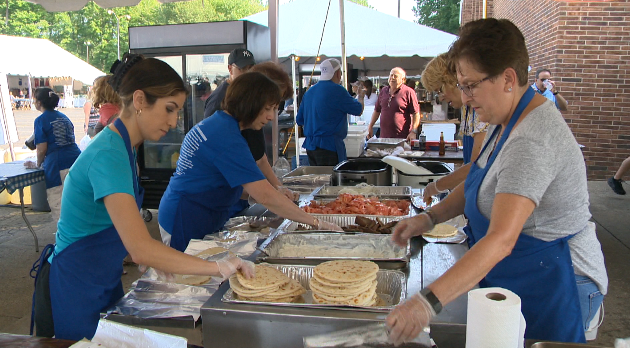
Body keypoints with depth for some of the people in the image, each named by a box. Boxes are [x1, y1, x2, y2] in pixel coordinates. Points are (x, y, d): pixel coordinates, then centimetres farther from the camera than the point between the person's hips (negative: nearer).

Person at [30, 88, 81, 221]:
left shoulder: (41, 120, -1)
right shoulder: (64, 117, 19)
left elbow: (42, 149, -6)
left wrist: (38, 164, 14)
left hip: (57, 166, -6)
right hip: (76, 161, 6)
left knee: (58, 206, 0)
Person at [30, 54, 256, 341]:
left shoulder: (123, 147, 3)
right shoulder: (109, 155, -27)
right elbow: (141, 249, -35)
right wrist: (217, 267, -30)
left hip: (104, 282, 9)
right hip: (75, 292, -9)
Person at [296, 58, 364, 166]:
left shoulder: (309, 92, 12)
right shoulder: (337, 90, -11)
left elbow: (300, 120, 17)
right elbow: (359, 110, 0)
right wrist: (361, 97, 20)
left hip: (310, 145, 8)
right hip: (329, 146, -8)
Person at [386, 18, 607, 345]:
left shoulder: (532, 142, -30)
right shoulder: (506, 120, 2)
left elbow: (501, 240, -38)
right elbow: (482, 182, 14)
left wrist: (429, 300, -44)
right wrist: (430, 217, -1)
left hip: (552, 286, -9)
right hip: (513, 279, 9)